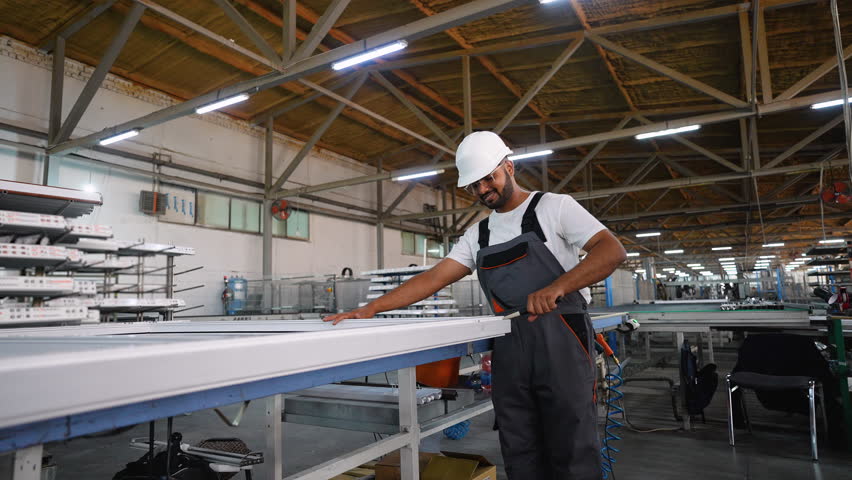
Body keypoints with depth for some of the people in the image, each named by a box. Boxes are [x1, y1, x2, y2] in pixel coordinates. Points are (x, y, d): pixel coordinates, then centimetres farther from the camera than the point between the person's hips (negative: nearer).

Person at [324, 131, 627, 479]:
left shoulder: (554, 206, 1)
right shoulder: (478, 234, 15)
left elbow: (612, 250, -10)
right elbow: (434, 278, 9)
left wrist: (557, 286, -26)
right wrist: (371, 308, 0)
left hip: (561, 338, -5)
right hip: (508, 346, 5)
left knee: (572, 451, -1)